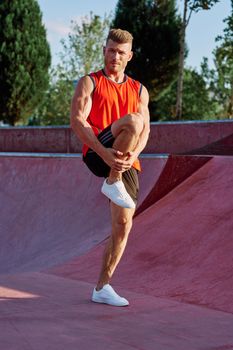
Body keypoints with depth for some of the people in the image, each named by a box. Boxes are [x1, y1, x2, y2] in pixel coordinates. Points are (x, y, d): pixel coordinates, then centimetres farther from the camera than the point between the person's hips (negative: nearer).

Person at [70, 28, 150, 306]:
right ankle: (112, 183, -22)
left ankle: (102, 288, 10)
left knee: (123, 224, 0)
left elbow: (145, 130, 8)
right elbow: (77, 120, -6)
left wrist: (133, 153, -15)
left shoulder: (139, 90, 17)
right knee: (132, 120, -31)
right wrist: (104, 152, -21)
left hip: (126, 164, 5)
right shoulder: (89, 82, 6)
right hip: (97, 155, -5)